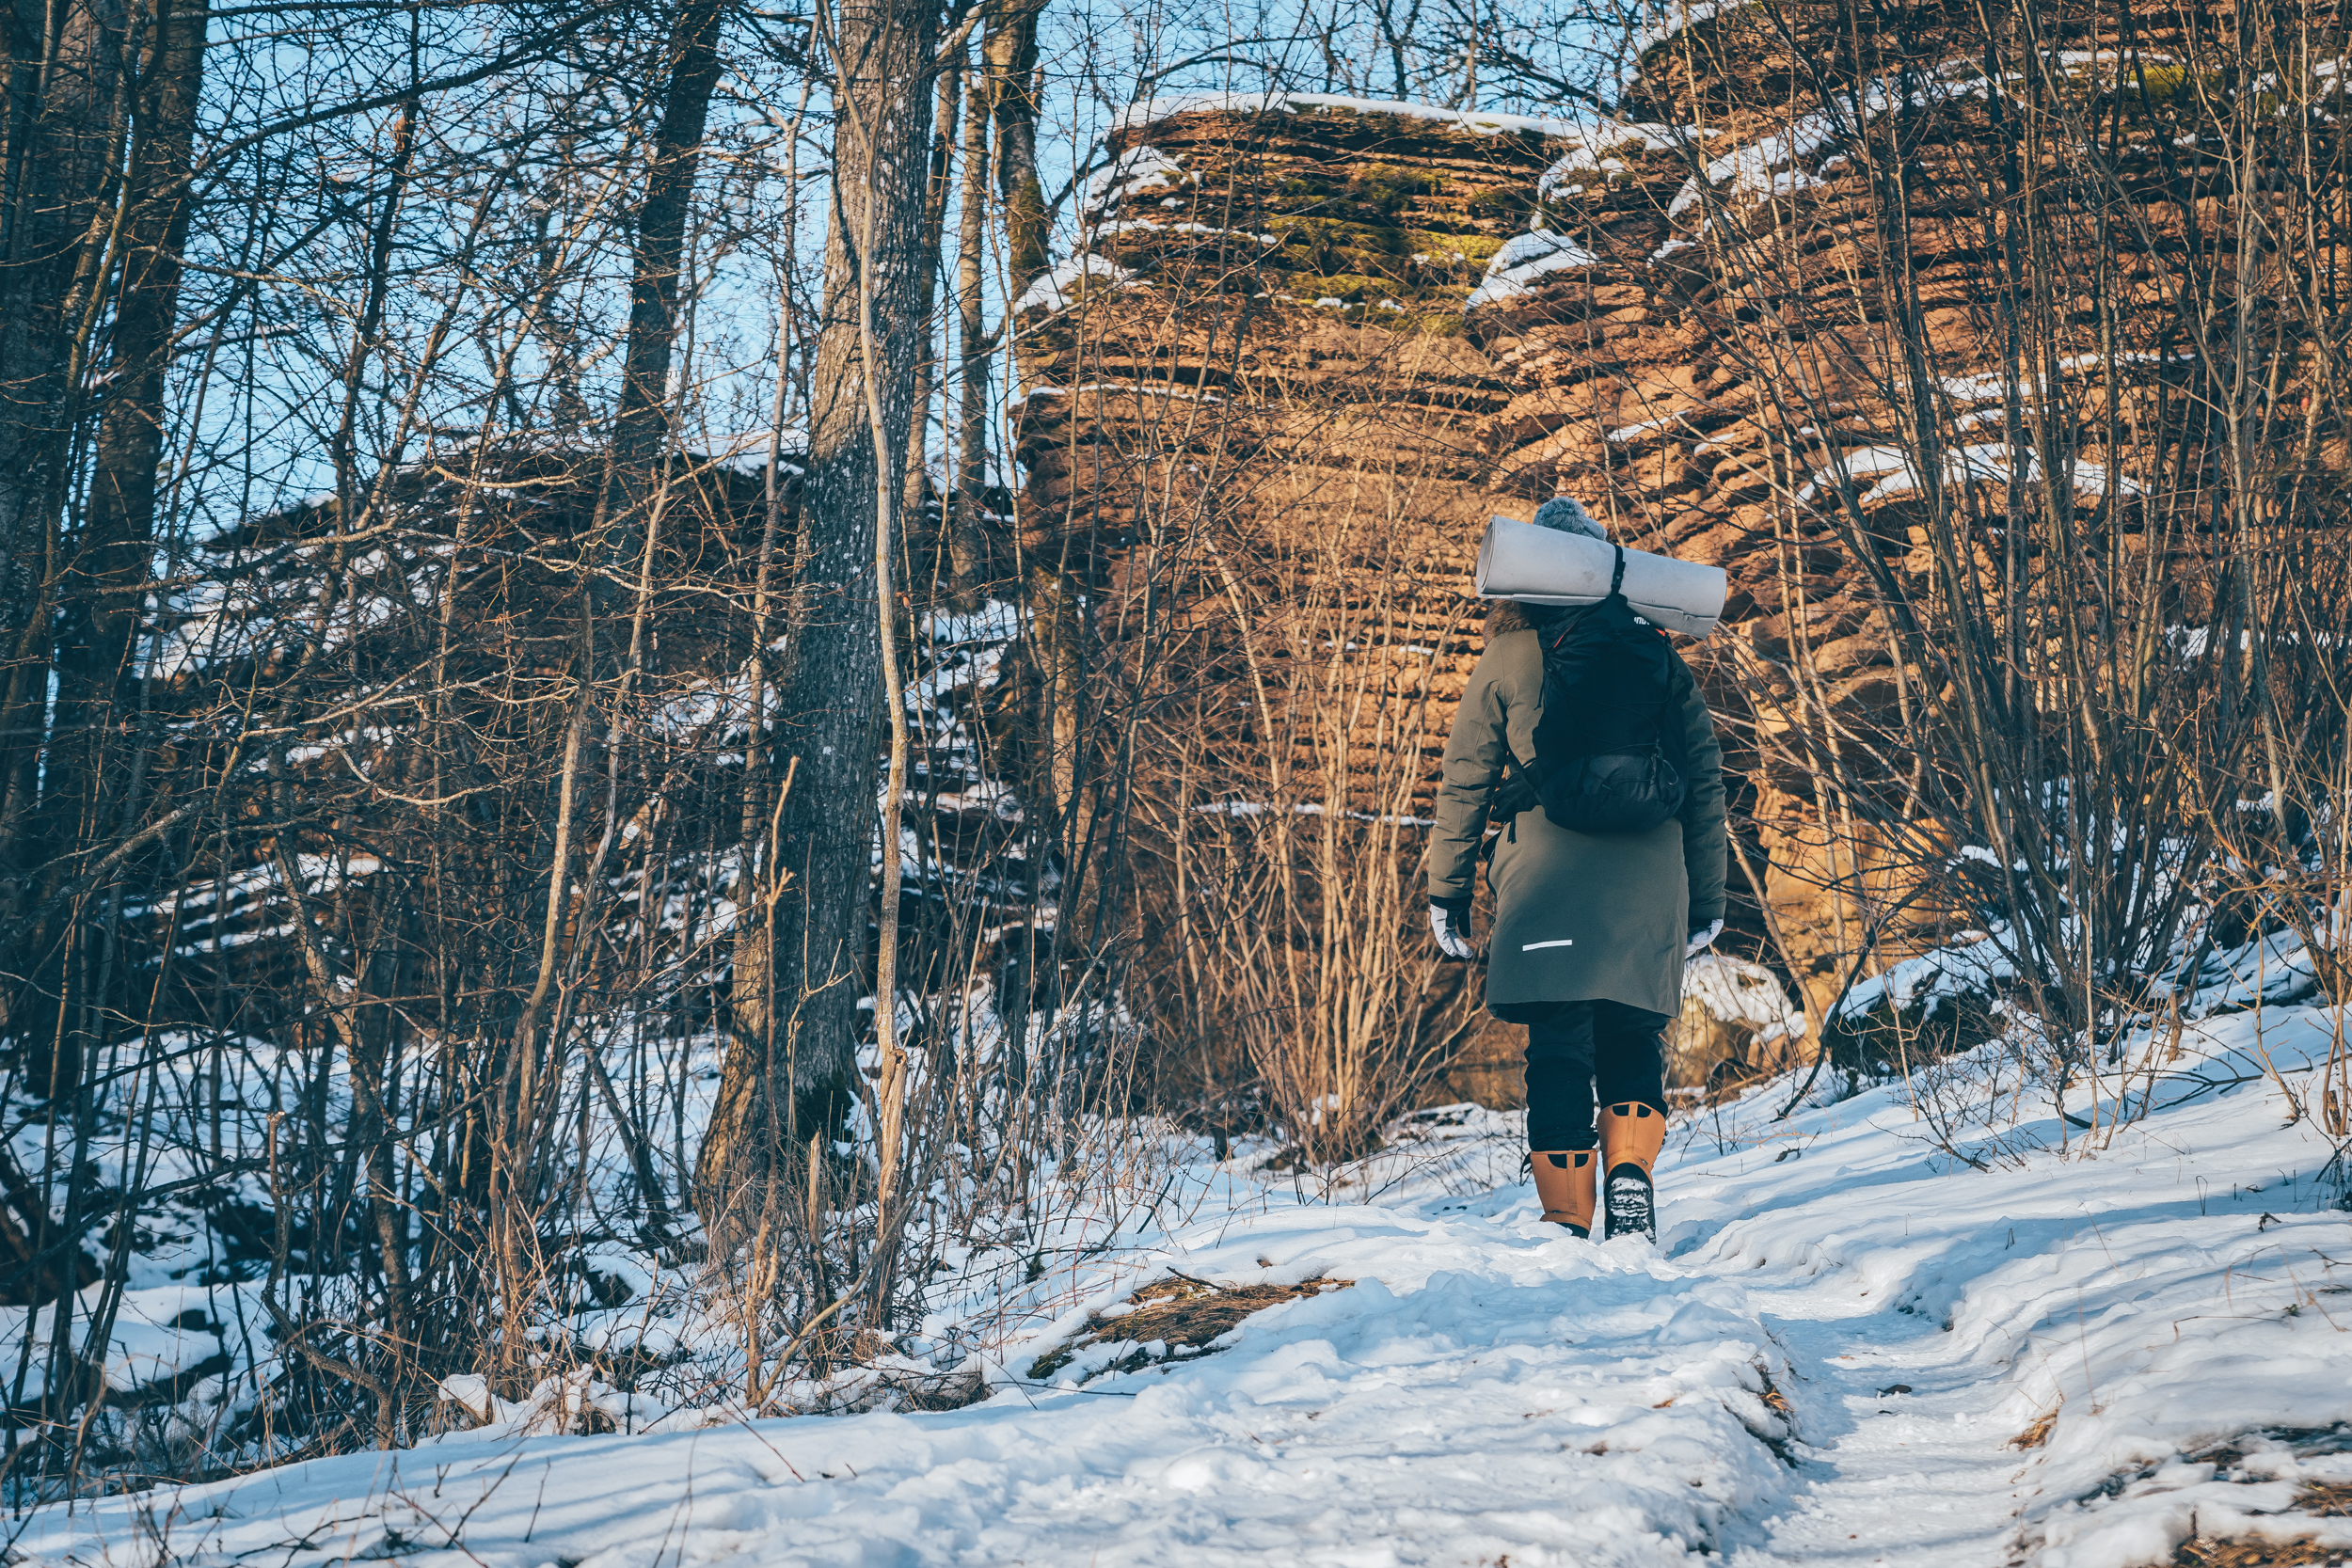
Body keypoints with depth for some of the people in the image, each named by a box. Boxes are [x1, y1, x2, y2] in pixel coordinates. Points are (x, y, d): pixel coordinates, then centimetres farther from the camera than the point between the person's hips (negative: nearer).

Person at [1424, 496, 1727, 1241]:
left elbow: (1464, 784, 6)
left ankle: (1568, 1225, -2)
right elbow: (1704, 780, 11)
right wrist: (1707, 899, 16)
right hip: (1649, 880, 2)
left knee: (1558, 1052, 2)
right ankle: (1632, 1172, -8)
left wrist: (1447, 893, 12)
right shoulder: (1659, 660, 11)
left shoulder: (1507, 661, 5)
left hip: (1546, 879, -2)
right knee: (1632, 1042, 15)